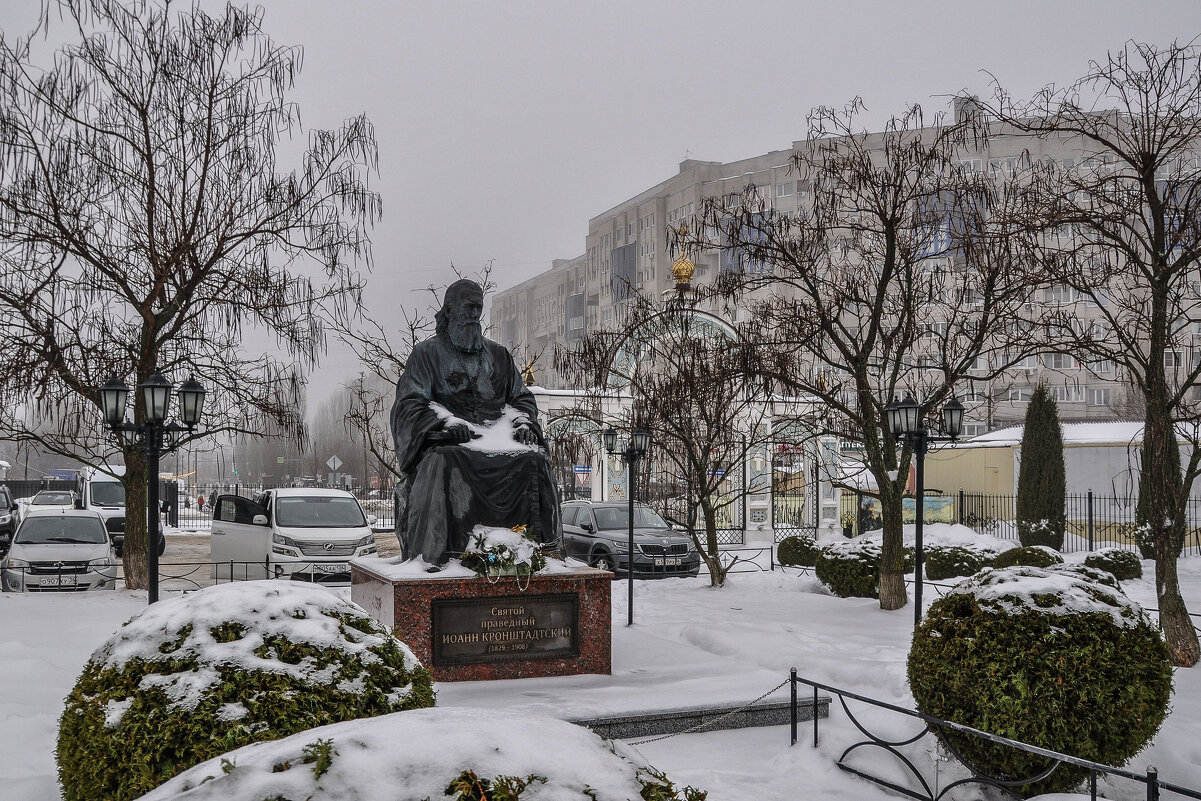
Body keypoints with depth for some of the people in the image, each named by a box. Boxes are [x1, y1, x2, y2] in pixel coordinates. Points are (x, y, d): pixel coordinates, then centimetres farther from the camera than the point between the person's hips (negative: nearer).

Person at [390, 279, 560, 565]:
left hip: (495, 436, 3)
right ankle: (434, 550, -38)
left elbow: (522, 397, 27)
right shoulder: (427, 353, 12)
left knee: (533, 460, -27)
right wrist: (448, 423, -15)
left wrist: (523, 422, 4)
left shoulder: (498, 354, 25)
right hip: (447, 441, -3)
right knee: (444, 464, -39)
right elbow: (410, 403, 2)